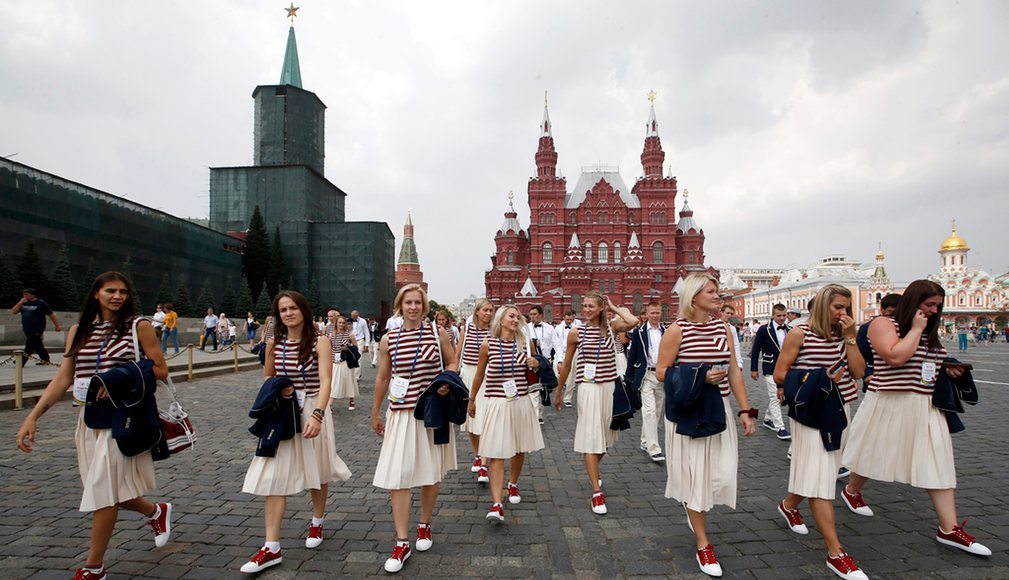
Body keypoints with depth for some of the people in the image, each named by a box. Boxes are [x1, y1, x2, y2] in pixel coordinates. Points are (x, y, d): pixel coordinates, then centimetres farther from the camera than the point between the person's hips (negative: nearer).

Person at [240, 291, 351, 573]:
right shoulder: (273, 343, 2)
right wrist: (277, 389, -7)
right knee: (274, 477, -3)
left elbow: (325, 382, -22)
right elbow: (267, 379, 16)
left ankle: (317, 522, 39)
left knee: (316, 473, 13)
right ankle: (272, 548, 3)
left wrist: (317, 415, -36)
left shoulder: (320, 343, -11)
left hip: (312, 413, -3)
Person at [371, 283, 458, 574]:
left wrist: (447, 380, -14)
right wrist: (375, 413, 15)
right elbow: (382, 378, 10)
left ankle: (424, 525, 35)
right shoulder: (389, 339, 1)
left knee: (431, 473, 13)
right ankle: (402, 543, 7)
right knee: (397, 476, -4)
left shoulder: (438, 333, -3)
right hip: (401, 414, 0)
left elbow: (452, 362, 8)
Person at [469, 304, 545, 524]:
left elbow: (533, 375, 17)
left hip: (522, 402, 3)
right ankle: (497, 504, -9)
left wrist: (536, 365, -7)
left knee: (519, 449, 15)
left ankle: (513, 484, 40)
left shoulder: (526, 344, 2)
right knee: (497, 454, -8)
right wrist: (471, 400, 17)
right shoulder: (487, 345, -5)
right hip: (497, 404, -3)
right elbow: (479, 375, 8)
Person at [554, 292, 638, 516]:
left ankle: (593, 471, 43)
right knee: (591, 437, -6)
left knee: (605, 435, 16)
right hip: (588, 388, -2)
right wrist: (558, 392, 14)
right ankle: (597, 492, -4)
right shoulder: (576, 333, -1)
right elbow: (566, 365, 8)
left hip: (610, 387, 3)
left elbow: (633, 321, -21)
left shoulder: (611, 327, 1)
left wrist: (614, 308, -5)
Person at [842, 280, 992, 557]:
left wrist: (948, 370, 6)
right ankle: (852, 491, 36)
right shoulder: (883, 324, -11)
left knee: (938, 464, 0)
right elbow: (895, 357, -26)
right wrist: (915, 329, -16)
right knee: (874, 456, 11)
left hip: (926, 407, 7)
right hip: (889, 406, -6)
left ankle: (949, 529, 5)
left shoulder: (930, 331, 13)